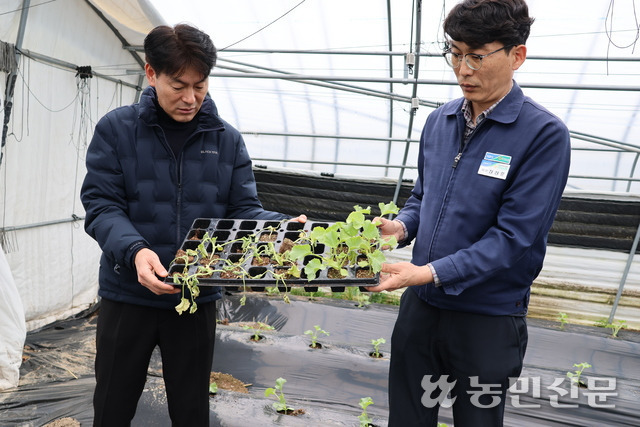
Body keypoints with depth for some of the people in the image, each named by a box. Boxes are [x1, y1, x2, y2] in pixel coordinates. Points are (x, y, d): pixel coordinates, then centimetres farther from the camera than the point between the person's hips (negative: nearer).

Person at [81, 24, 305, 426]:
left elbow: (244, 210, 0)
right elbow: (101, 205, -10)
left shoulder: (227, 140, 1)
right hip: (127, 296, -1)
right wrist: (134, 251, -29)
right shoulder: (116, 129, -5)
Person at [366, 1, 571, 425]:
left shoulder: (544, 134, -15)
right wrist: (401, 227, -6)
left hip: (487, 320, -5)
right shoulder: (439, 121, 4)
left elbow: (514, 238, -20)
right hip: (420, 305, 5)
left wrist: (430, 273, -25)